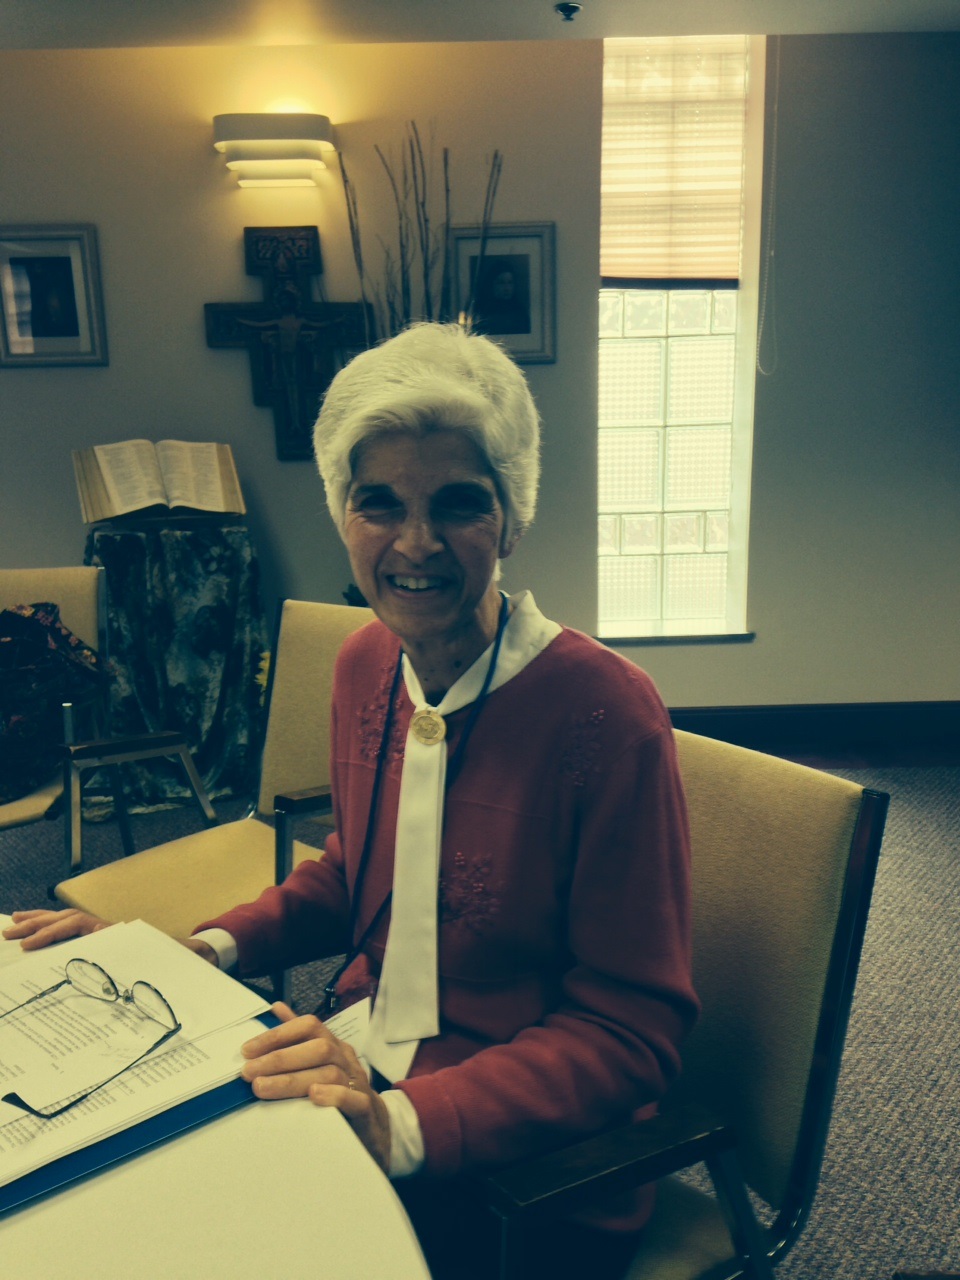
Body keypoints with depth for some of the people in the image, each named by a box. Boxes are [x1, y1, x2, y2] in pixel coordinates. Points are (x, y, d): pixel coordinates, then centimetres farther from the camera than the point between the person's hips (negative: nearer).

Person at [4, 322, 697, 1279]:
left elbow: (631, 1033, -17)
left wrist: (401, 1126, -28)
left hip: (525, 1168, -5)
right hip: (365, 1065, 6)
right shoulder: (366, 664, -1)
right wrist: (200, 949, 1)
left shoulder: (604, 713, -22)